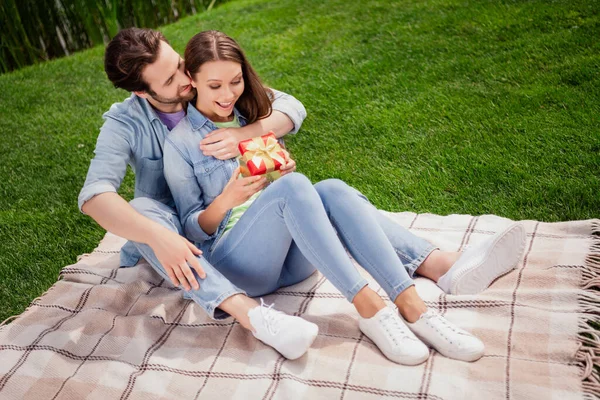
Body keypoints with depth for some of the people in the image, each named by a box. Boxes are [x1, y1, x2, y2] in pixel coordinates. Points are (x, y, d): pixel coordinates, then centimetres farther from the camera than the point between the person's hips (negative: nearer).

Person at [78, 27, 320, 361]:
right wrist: (158, 236, -44)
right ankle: (247, 311, -48)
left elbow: (292, 107, -13)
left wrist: (243, 135, -33)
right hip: (176, 228, -1)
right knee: (141, 208, -35)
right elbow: (94, 195, -29)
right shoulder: (124, 124, -15)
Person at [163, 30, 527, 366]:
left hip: (289, 256, 5)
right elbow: (192, 229, 0)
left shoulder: (250, 114, 15)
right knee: (293, 186, -32)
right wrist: (227, 199, -20)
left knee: (332, 190, -27)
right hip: (238, 261, -4)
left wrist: (281, 170, -5)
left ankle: (442, 267, -42)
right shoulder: (180, 143, 1)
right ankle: (370, 308, -40)